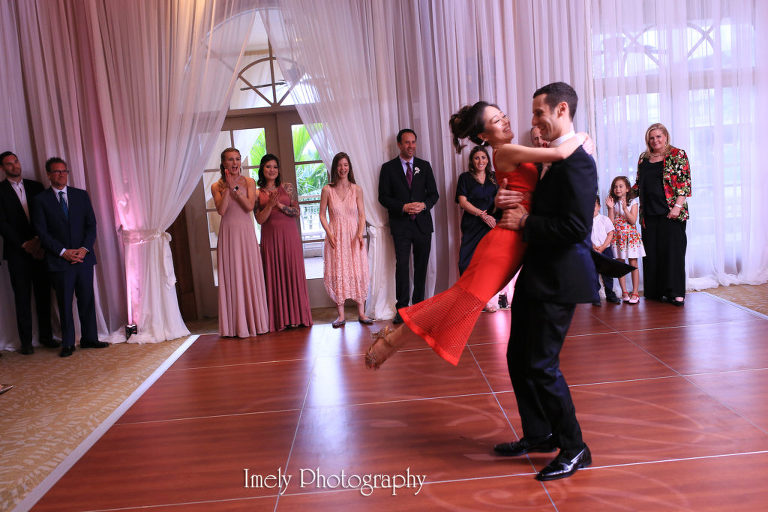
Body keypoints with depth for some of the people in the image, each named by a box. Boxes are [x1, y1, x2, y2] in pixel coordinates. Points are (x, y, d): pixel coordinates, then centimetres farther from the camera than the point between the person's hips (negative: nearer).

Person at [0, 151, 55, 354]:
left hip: (39, 249, 3)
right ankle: (26, 341, 8)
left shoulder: (35, 186, 11)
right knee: (22, 297, 1)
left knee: (44, 293, 6)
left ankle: (46, 336, 16)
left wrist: (39, 240, -7)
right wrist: (24, 244, -10)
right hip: (17, 251, -3)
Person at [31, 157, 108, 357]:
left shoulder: (81, 195, 10)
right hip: (59, 261, -2)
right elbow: (42, 233, -3)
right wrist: (64, 252, -12)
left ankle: (89, 338, 17)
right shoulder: (40, 200, 1)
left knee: (87, 300, 7)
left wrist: (84, 248, -7)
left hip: (84, 257, 3)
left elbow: (91, 224, 7)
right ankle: (67, 344, 12)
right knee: (64, 303, 3)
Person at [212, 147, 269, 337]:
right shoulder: (217, 186, 5)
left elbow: (249, 206, -8)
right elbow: (221, 210, -10)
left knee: (250, 274, 1)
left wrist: (235, 188, -13)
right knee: (232, 276, 0)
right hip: (228, 233, 0)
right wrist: (227, 188, -13)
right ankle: (236, 324, 7)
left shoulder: (249, 182, 6)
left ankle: (254, 321, 10)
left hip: (246, 233, 0)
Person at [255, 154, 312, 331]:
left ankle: (296, 316, 10)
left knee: (293, 273, 1)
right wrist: (270, 205, -15)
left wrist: (280, 205, -12)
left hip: (289, 236, 0)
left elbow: (297, 211, 1)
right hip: (270, 238, 0)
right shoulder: (257, 193, 6)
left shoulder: (287, 188, 6)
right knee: (275, 276, 2)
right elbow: (259, 219, -1)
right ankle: (279, 318, 9)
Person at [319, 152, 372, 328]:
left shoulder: (356, 190, 3)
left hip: (354, 237, 1)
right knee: (337, 273, -1)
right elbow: (322, 215, 3)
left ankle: (361, 313, 9)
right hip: (335, 237, -1)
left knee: (358, 272, 0)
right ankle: (341, 315, 7)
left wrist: (360, 233, -12)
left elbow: (362, 215, 3)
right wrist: (329, 233, -10)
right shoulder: (327, 190, 1)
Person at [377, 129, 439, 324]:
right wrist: (403, 207, -15)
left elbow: (434, 193, 9)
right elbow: (383, 197, -1)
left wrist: (424, 205, -12)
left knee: (421, 266, 7)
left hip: (423, 223, 3)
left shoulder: (424, 166, 9)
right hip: (400, 225, -2)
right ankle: (402, 308, 0)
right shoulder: (388, 168, 3)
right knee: (402, 265, -7)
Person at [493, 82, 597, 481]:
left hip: (558, 279, -10)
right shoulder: (549, 159, 14)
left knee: (541, 365, -4)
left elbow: (576, 226, -24)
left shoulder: (577, 162, -17)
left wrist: (525, 222, -15)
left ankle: (573, 449, 15)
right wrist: (508, 205, -1)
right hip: (536, 275, 10)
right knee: (518, 358, 16)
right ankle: (538, 435, 32)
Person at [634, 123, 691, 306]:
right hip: (649, 213, 5)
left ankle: (676, 292, 0)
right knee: (651, 251, 3)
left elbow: (684, 182, -6)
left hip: (671, 212, -4)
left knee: (673, 249, -5)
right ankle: (656, 291, 11)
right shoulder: (643, 158, 15)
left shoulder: (677, 155, 1)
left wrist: (678, 206, -14)